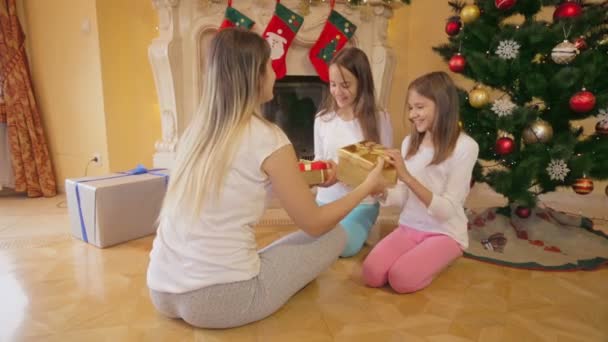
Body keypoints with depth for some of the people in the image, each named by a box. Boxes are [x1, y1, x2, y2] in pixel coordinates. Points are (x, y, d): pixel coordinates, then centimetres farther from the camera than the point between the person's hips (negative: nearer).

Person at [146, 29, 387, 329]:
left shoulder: (197, 130, 6)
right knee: (335, 236, 7)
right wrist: (367, 186, 9)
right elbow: (315, 224, -6)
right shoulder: (267, 138, -14)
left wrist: (302, 179, 26)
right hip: (217, 299, -7)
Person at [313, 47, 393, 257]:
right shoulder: (322, 119, 2)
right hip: (326, 200, 4)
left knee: (343, 247, -25)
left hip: (361, 203, -3)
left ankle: (361, 231, 9)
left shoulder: (379, 119, -9)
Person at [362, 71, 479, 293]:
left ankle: (438, 258, 5)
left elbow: (446, 210, -19)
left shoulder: (464, 147, -14)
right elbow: (402, 198, 2)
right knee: (371, 275, -16)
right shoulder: (410, 142, 4)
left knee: (402, 279, -24)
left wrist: (407, 177, -29)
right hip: (409, 227, 5)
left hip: (445, 233, -4)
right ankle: (421, 256, 10)